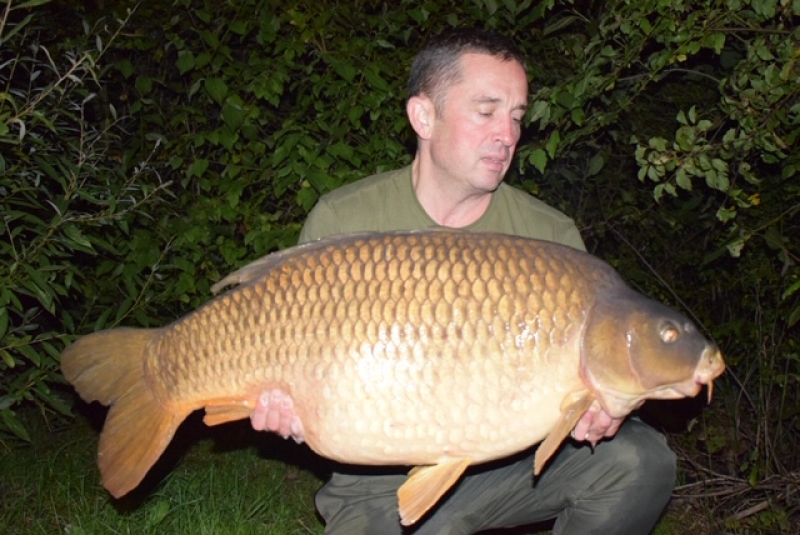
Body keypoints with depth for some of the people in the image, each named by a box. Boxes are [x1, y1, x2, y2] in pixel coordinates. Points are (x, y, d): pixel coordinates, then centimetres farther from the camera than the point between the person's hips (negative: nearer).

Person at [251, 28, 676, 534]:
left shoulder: (552, 236, -6)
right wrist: (295, 413, -25)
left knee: (638, 459, -19)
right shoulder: (341, 222, -9)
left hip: (512, 466, 2)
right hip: (383, 487, -2)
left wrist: (594, 408, -26)